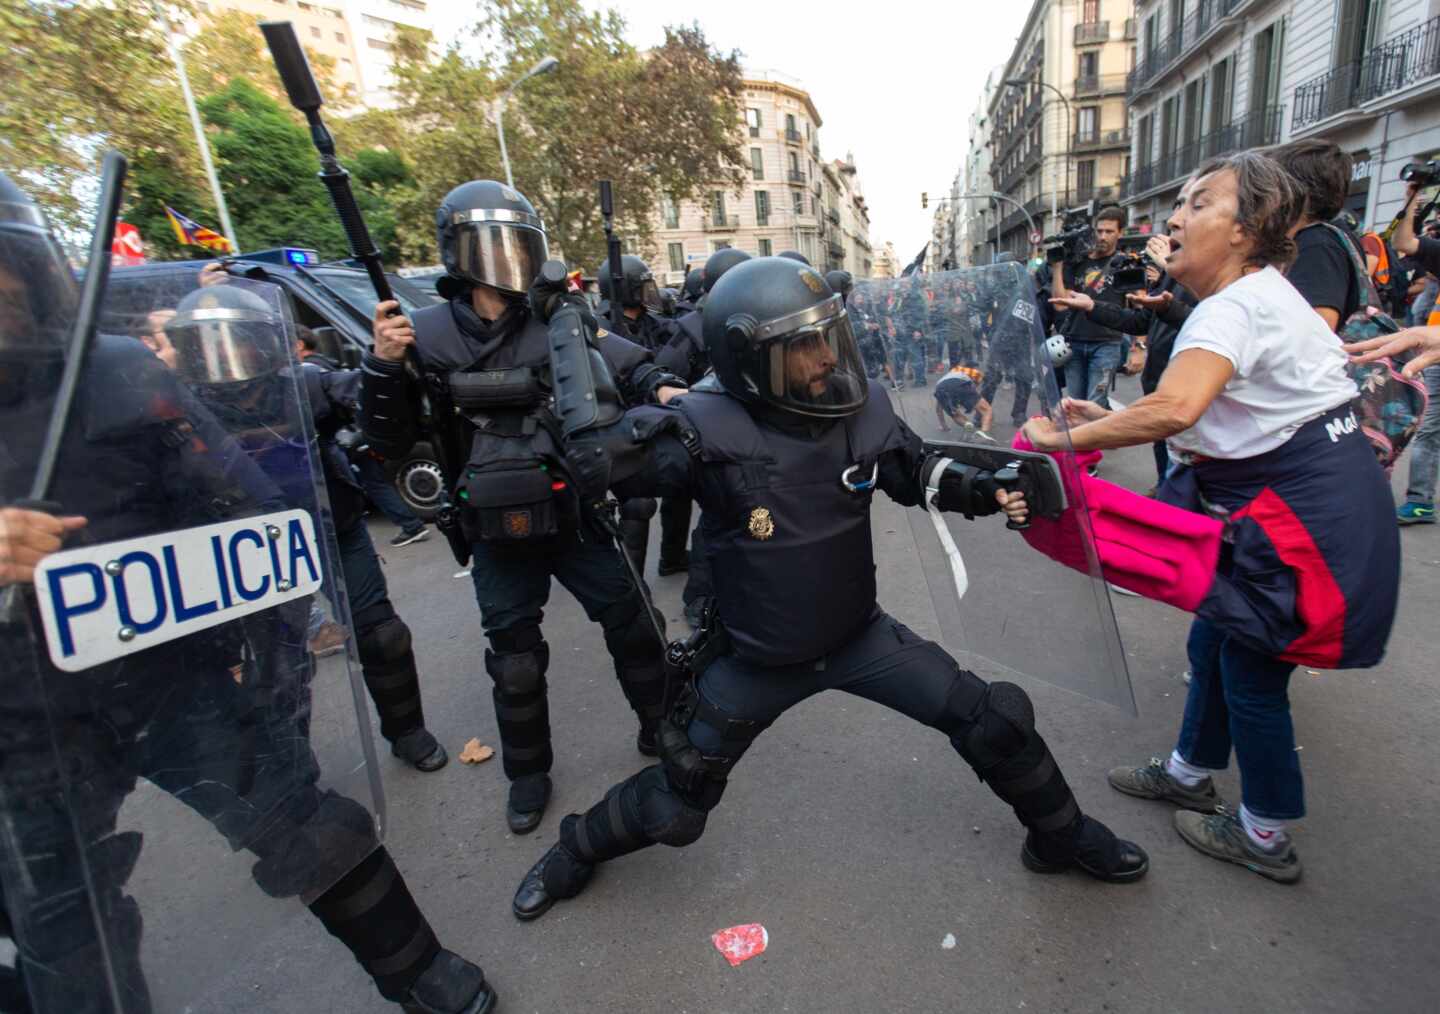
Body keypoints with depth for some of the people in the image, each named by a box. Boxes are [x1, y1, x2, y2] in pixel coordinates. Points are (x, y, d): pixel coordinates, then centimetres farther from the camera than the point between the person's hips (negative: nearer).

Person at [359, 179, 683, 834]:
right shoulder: (426, 335, -4)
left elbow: (629, 366, -1)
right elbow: (390, 443, -1)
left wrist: (663, 387, -24)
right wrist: (382, 367, -17)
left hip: (573, 519, 0)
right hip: (496, 537, 1)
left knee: (633, 626, 11)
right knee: (515, 662, 14)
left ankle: (662, 729, 38)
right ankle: (528, 773, 39)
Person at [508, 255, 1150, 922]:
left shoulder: (861, 406, -13)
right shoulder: (709, 431, -26)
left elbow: (914, 474, 6)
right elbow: (588, 469, -21)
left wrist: (987, 492, -11)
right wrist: (631, 435, -41)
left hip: (858, 635, 4)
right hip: (755, 660, -3)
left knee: (997, 721, 5)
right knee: (675, 809, 13)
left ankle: (1060, 836, 37)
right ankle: (577, 848, 46)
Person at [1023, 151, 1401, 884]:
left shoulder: (1237, 306, -21)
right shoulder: (1254, 296, 11)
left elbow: (1175, 409, -40)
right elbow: (1207, 423, 10)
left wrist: (1065, 438, -29)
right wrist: (1106, 420, 2)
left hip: (1313, 511, -9)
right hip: (1285, 499, 9)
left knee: (1251, 667, 5)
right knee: (1214, 640, 18)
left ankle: (1265, 838, 26)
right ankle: (1190, 773, 38)